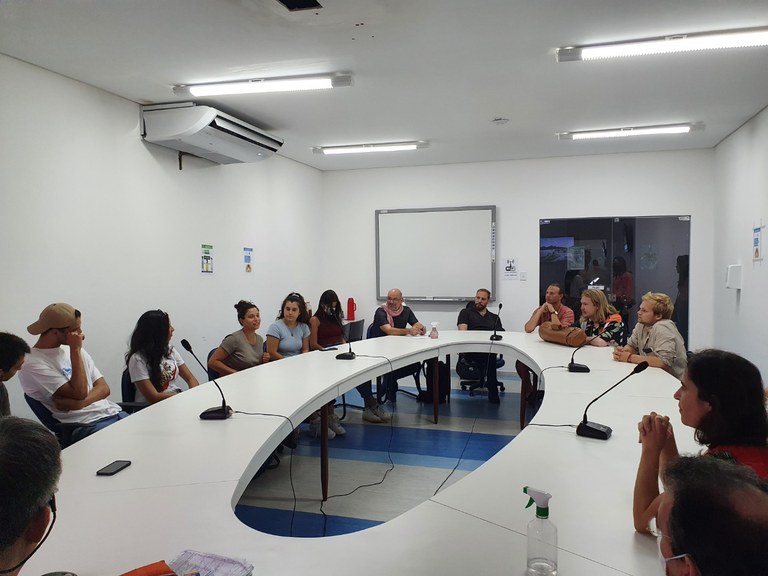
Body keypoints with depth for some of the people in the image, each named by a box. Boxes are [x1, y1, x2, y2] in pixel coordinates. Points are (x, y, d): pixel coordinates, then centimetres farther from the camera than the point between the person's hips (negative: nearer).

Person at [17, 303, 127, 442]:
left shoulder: (71, 349, 15)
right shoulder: (32, 364, -7)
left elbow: (104, 388, 10)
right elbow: (79, 392, -16)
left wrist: (78, 403, -11)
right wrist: (75, 350, -12)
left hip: (113, 412, 7)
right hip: (88, 424, -7)